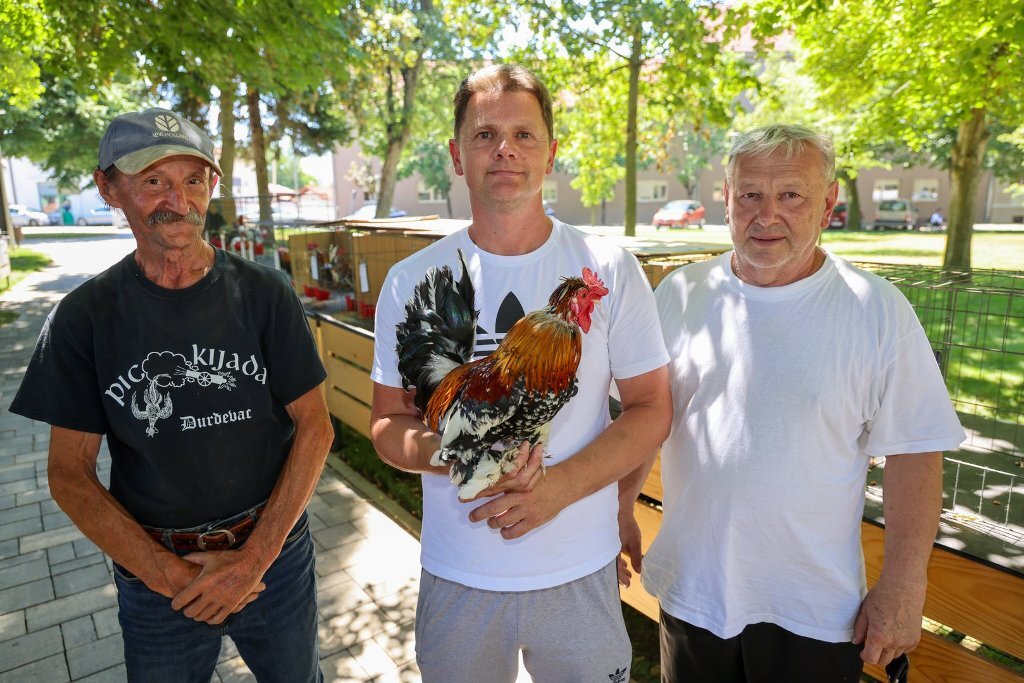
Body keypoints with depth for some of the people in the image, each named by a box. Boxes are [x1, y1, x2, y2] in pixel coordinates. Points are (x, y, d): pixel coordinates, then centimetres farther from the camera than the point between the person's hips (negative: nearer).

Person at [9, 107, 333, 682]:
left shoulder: (264, 294, -10)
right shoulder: (85, 317, -7)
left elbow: (314, 426, -9)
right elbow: (70, 472, -5)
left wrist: (255, 557, -14)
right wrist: (167, 572, -14)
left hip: (276, 552, 0)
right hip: (153, 575, 0)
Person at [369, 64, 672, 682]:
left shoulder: (610, 270, -7)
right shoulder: (412, 281, -4)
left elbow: (651, 409, -4)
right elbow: (389, 422, 0)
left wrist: (560, 486, -18)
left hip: (581, 571, 0)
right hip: (456, 576, 1)